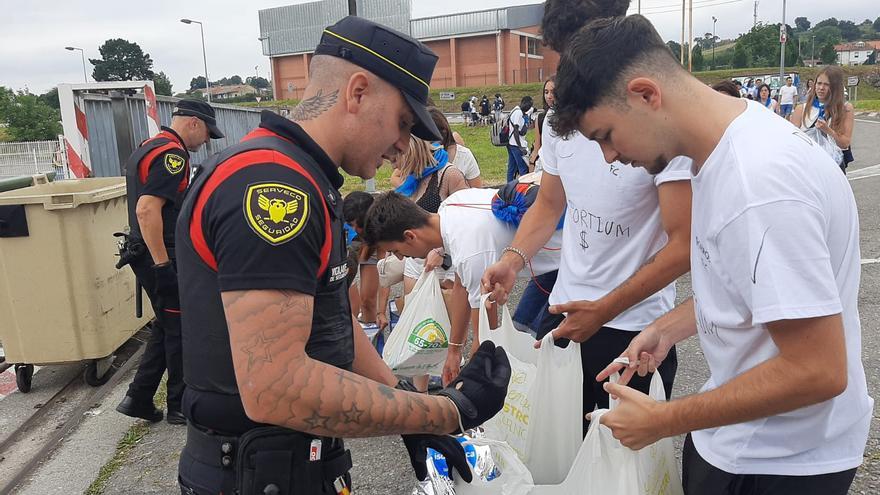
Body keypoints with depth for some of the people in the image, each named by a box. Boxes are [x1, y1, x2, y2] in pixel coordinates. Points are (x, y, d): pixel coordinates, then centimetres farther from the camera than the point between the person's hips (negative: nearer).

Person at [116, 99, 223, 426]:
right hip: (161, 256, -10)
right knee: (180, 330, 2)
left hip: (144, 253, 10)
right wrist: (162, 266, -25)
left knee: (167, 326, 18)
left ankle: (138, 398, 22)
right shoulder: (172, 154, -17)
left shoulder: (146, 148, 16)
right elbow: (147, 209, -27)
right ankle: (181, 406, 15)